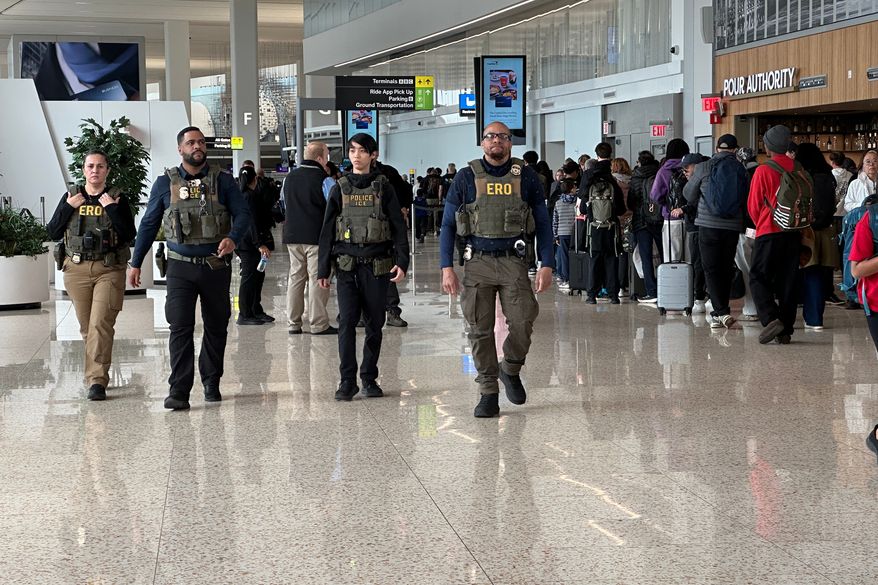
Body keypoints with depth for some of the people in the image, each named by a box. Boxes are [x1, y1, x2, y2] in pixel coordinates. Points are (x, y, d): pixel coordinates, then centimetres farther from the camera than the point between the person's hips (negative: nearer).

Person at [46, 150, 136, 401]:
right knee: (87, 328, 9)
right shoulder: (71, 197, 10)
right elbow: (53, 233, 6)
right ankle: (98, 373, 25)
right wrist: (68, 208, -5)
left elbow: (129, 236, -6)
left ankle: (97, 380, -15)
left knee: (101, 324, -15)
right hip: (76, 269, 3)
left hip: (109, 270, -3)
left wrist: (113, 209, -14)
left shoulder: (118, 199, 3)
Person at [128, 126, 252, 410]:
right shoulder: (165, 183, 4)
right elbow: (149, 224, 9)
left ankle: (211, 383, 26)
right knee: (180, 328, -9)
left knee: (216, 327, 10)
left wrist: (232, 238, -22)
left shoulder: (223, 180, 3)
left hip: (216, 266, 1)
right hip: (181, 267, -1)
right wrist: (135, 263, 8)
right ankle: (179, 391, -10)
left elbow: (243, 213, -1)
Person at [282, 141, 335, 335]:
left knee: (296, 277, 12)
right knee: (317, 279, -2)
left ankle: (293, 323, 13)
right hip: (317, 236, -6)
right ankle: (318, 324, -1)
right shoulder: (323, 179, -12)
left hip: (292, 235, 6)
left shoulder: (290, 177, 9)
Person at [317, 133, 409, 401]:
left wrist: (402, 261, -9)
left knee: (374, 323, 5)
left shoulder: (384, 187, 4)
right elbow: (327, 231, 8)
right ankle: (347, 380, -4)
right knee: (347, 321, -9)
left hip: (377, 265, 0)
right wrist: (323, 269, 4)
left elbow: (398, 226, 3)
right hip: (347, 265, 0)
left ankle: (369, 378, 16)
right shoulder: (341, 188, 7)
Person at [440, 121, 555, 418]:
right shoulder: (466, 178, 6)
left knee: (522, 323, -11)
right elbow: (448, 224, 7)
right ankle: (488, 393, 10)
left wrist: (546, 265, -2)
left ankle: (510, 370, 19)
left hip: (514, 262, 0)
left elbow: (543, 224, 8)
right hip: (477, 263, 0)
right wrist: (446, 268, -3)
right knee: (480, 330, -1)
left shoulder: (526, 177, 7)